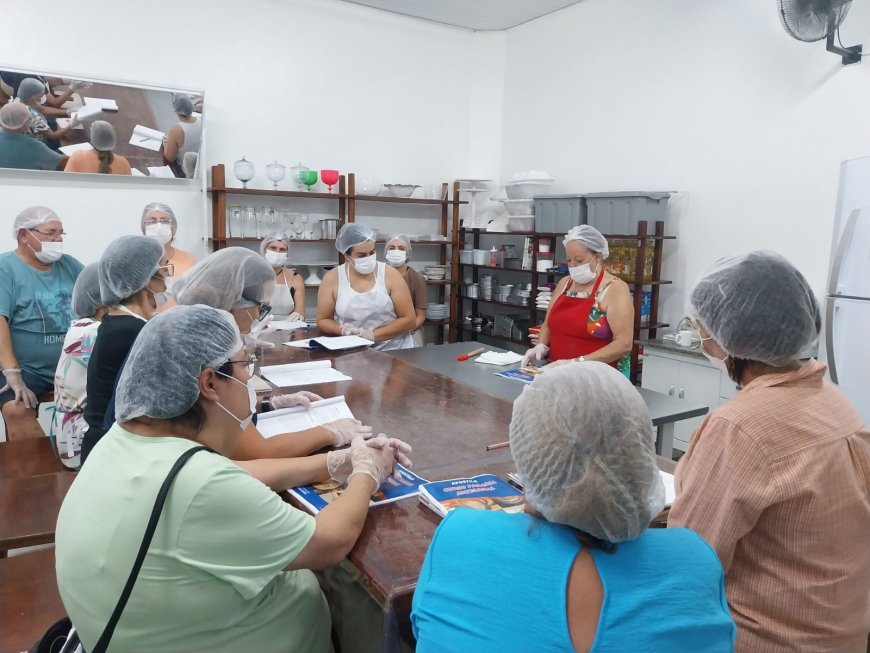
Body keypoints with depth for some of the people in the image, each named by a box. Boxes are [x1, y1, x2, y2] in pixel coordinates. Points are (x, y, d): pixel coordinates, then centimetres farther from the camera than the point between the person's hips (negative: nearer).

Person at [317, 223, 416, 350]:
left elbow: (409, 319, -2)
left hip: (394, 350, -1)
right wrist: (342, 329, -10)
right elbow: (323, 320, 12)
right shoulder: (331, 279, 1)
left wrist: (372, 335, -12)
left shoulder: (390, 275, -2)